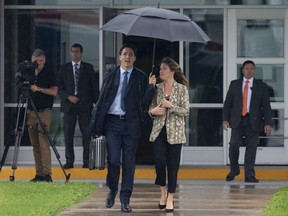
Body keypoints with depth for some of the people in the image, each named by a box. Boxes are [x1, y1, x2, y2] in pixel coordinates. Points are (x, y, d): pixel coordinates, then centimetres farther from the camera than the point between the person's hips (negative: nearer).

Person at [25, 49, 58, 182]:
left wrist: (39, 89, -16)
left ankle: (47, 173, -15)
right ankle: (39, 173, 7)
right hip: (31, 112, 5)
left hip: (44, 112, -5)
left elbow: (54, 91, -8)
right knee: (35, 145, 4)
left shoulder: (49, 75, 1)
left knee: (44, 144, -13)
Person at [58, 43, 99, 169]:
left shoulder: (88, 68, 9)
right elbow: (60, 88, 7)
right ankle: (69, 161, 3)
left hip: (85, 105, -1)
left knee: (86, 133, -3)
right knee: (68, 134, -2)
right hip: (69, 105, 1)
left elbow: (94, 87, 8)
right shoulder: (64, 69, 10)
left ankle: (87, 161, 1)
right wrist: (69, 97, -9)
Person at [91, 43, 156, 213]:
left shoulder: (141, 77, 4)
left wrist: (151, 87, -13)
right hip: (112, 122, 0)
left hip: (131, 124, 0)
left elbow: (144, 104, 1)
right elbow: (102, 99, 7)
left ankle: (125, 200, 9)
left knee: (129, 163, 2)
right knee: (113, 161, -5)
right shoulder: (110, 74, 7)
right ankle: (112, 191, 21)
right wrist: (98, 125, 3)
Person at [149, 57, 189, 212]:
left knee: (172, 165, 0)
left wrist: (171, 106, -18)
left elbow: (186, 111, -5)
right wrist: (153, 111, -10)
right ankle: (163, 191, 16)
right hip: (159, 130, 2)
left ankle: (170, 198, 8)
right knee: (159, 162, -8)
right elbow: (151, 109, 13)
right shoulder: (157, 88, 7)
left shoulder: (182, 89, -2)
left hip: (175, 132, -2)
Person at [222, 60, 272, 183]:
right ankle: (234, 170, 15)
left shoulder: (261, 86, 7)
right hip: (237, 120, 0)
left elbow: (266, 106, 5)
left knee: (251, 148, 0)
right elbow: (227, 103, 9)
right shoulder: (234, 84, 9)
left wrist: (267, 123, -5)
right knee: (234, 145, -7)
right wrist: (225, 119, -2)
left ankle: (249, 176, 6)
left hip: (253, 121, 0)